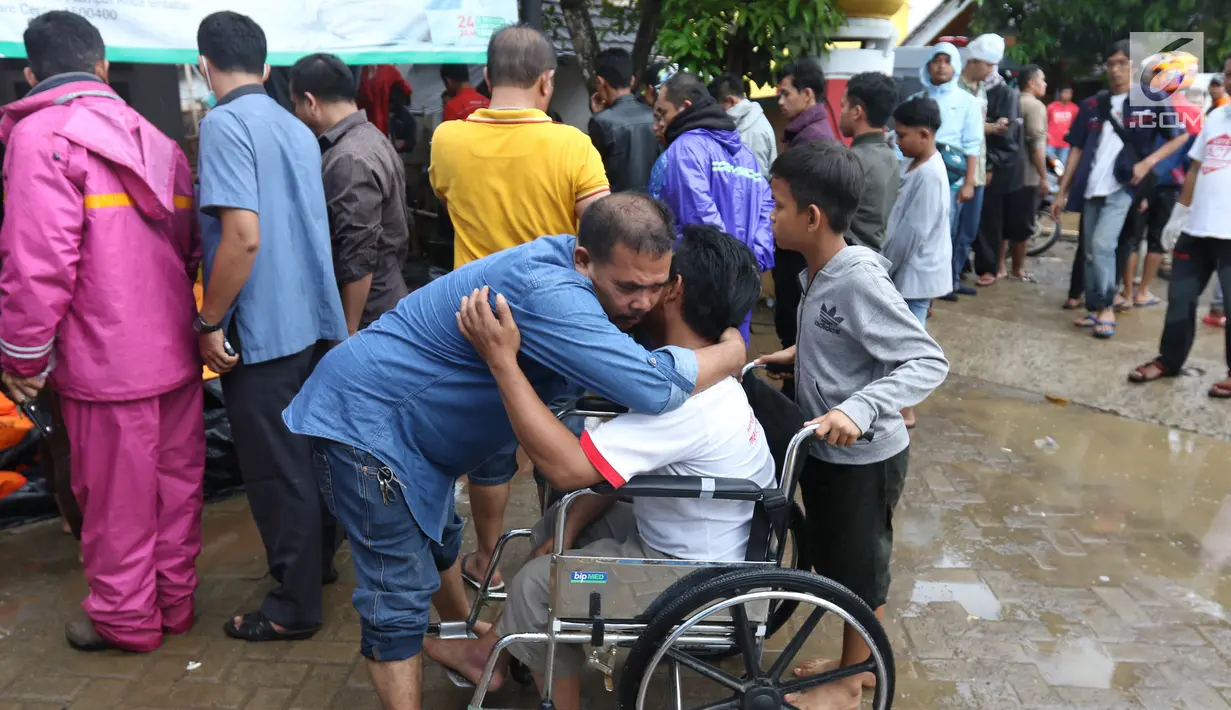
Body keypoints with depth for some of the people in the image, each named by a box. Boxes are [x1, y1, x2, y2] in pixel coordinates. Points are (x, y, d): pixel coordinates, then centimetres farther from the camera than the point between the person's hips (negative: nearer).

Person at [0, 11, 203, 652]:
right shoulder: (153, 138, 10)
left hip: (107, 358, -6)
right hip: (176, 351, 7)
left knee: (116, 496, 8)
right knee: (176, 480, 16)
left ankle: (124, 618, 24)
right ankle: (174, 599, 31)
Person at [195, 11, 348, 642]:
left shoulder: (224, 124, -14)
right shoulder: (298, 129, 11)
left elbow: (243, 236, -24)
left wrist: (210, 322, -14)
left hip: (264, 328, -8)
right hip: (314, 319, 8)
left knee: (276, 468, 2)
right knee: (309, 451, 20)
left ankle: (295, 604, 14)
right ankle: (318, 559, 37)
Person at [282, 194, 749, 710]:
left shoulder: (574, 274, -4)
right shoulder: (545, 293, -36)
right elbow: (653, 387, -43)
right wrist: (733, 351, -25)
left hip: (407, 416, 10)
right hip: (364, 419, -10)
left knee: (439, 538, 30)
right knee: (400, 599, -7)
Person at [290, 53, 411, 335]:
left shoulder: (349, 160, -22)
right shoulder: (370, 137, 9)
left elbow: (359, 261, -24)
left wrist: (349, 331, -19)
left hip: (367, 316, -10)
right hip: (383, 304, 10)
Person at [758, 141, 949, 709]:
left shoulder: (859, 281, -26)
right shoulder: (822, 274, 2)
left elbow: (929, 362, -29)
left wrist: (859, 409, -39)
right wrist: (801, 353, 12)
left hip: (862, 460, -9)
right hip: (826, 451, 9)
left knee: (859, 574, 11)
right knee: (832, 566, 22)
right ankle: (852, 663, 42)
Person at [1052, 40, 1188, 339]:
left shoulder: (1152, 101, 0)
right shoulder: (1093, 104, 9)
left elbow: (1180, 136, 4)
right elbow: (1077, 149, 10)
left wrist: (1148, 162, -11)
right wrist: (1062, 192, 7)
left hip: (1122, 186, -4)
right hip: (1091, 188, 4)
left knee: (1103, 245, -18)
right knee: (1090, 251, 7)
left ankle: (1107, 308, -5)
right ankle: (1095, 309, 17)